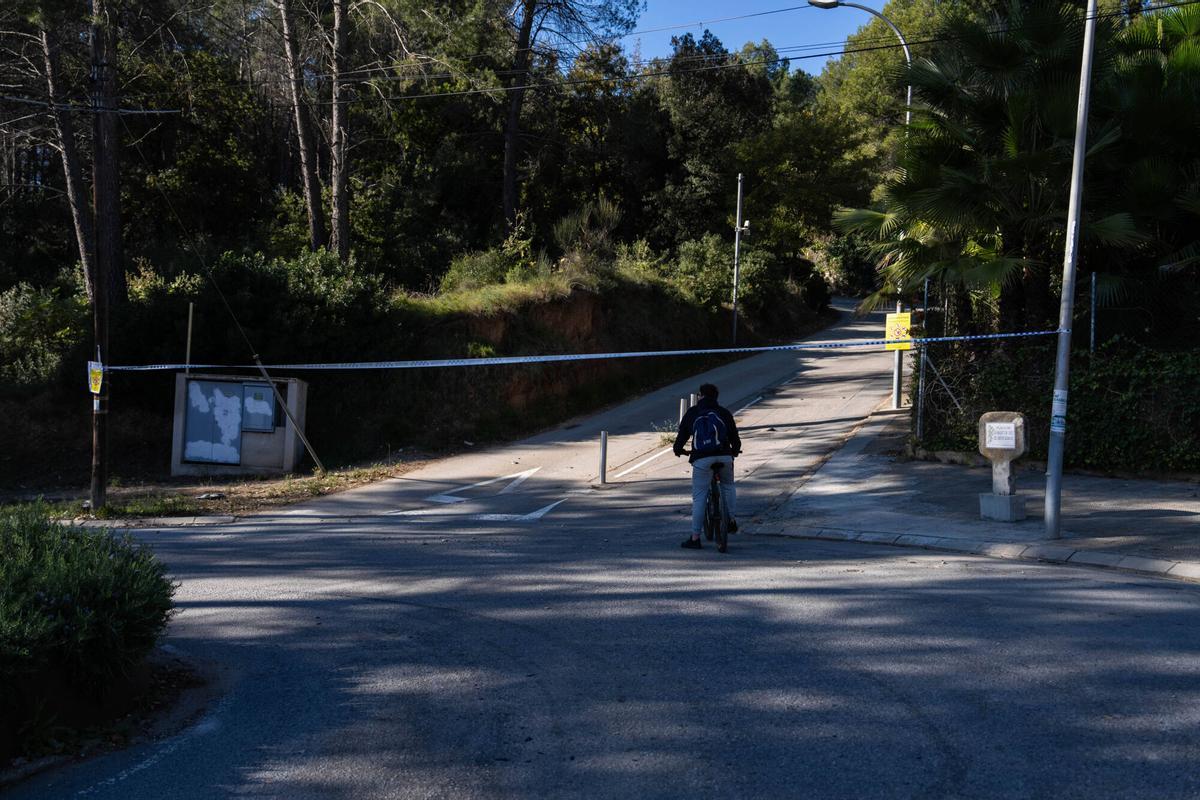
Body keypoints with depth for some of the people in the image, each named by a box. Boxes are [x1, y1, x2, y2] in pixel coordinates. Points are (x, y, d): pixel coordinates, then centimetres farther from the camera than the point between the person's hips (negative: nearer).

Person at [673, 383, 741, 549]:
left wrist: (677, 450, 34)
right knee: (727, 486, 29)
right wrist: (735, 451, 36)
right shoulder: (724, 412, 13)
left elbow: (682, 434, 15)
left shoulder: (691, 413, 12)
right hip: (724, 456, 1)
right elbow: (734, 436, 16)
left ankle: (695, 538, 1)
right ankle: (731, 520, 23)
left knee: (699, 497, 2)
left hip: (701, 459, -1)